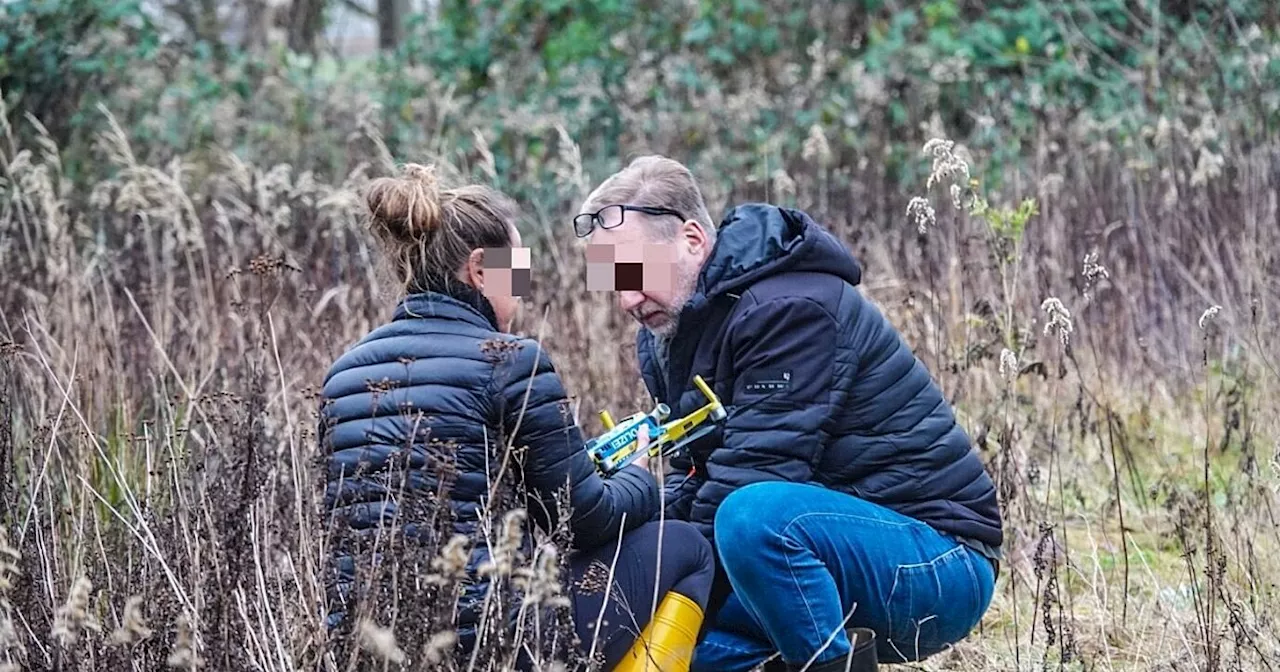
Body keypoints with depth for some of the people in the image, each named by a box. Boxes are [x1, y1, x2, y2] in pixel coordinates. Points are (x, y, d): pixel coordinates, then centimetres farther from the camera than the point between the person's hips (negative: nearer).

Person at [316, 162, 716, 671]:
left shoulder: (344, 372, 13)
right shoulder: (510, 361, -7)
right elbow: (586, 517, -3)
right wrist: (641, 477, 21)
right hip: (485, 626, -8)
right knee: (684, 548, 17)